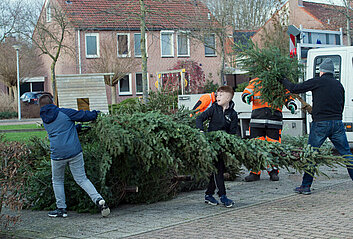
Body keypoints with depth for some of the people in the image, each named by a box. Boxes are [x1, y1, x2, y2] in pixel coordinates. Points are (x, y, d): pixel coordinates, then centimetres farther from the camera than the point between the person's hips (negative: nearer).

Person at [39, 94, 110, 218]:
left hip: (57, 155, 1)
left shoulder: (45, 120, 12)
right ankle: (99, 200, -10)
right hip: (74, 152, -1)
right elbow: (83, 115, -2)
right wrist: (96, 113, 15)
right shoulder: (64, 112, -2)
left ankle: (61, 208, 22)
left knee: (57, 181, 20)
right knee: (82, 179, 6)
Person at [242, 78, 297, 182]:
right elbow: (246, 92, 3)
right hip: (257, 120, 0)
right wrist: (247, 96, -20)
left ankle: (273, 172, 13)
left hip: (274, 121, 0)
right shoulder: (255, 82, 13)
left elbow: (288, 96, 14)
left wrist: (291, 105, -6)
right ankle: (255, 172, 9)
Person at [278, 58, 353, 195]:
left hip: (320, 124, -4)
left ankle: (306, 186, 5)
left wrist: (283, 81, 15)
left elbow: (295, 89, -2)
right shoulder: (339, 85, 13)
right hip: (337, 123, 4)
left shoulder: (318, 81, -3)